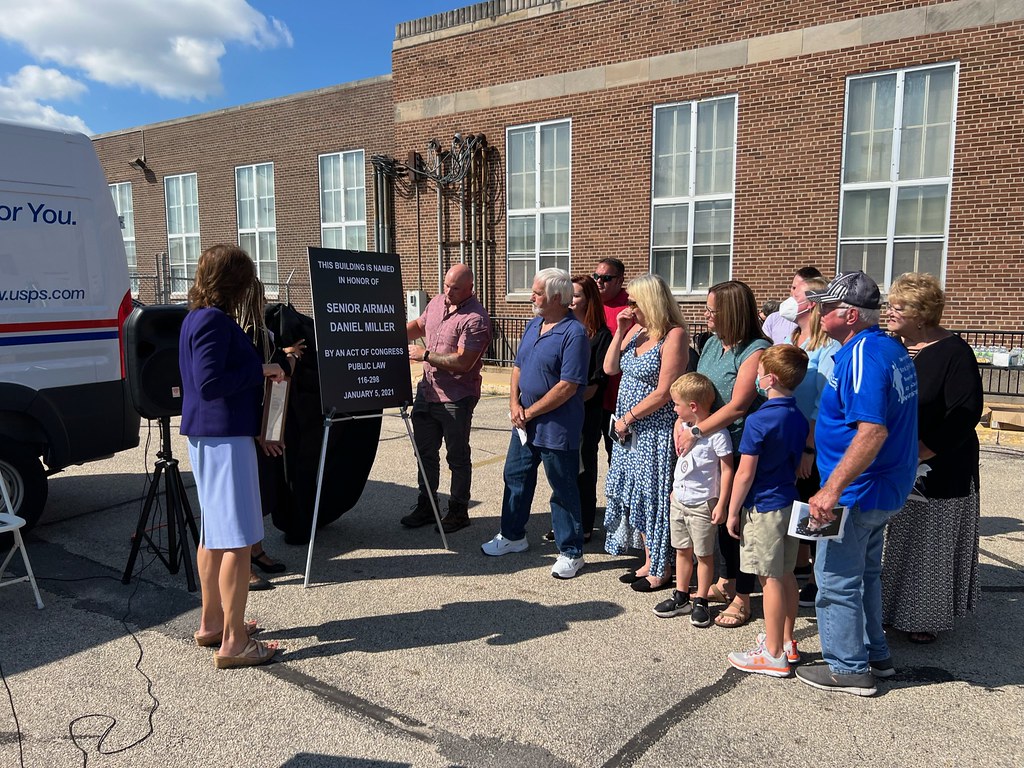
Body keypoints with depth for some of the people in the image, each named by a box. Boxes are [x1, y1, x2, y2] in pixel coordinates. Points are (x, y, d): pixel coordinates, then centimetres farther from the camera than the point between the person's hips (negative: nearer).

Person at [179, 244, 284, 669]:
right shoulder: (214, 321, -17)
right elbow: (209, 382, -24)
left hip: (207, 435, 11)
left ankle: (212, 622, 30)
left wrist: (263, 368, 14)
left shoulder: (198, 317, 13)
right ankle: (233, 642, 1)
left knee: (215, 533, 18)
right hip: (225, 437, -11)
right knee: (237, 540, -5)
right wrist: (260, 370, -15)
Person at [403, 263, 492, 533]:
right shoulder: (437, 302, 7)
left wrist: (425, 355, -20)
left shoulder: (475, 319, -18)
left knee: (457, 457, 6)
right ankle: (426, 506, 31)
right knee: (425, 452, 17)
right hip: (427, 391, 8)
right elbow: (418, 326, 25)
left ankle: (459, 511, 20)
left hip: (456, 398, -8)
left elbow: (463, 362, -25)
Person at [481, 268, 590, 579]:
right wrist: (514, 403, -1)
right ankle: (512, 536, 38)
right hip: (525, 423, 9)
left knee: (563, 490, 4)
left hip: (557, 428, -8)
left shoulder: (573, 333, -18)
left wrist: (530, 412, -16)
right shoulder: (533, 325, 9)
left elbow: (567, 386, -23)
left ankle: (571, 552, 18)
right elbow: (519, 366, 14)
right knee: (515, 477, 19)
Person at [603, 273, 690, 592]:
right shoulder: (636, 330, 7)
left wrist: (627, 418, -13)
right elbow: (610, 368, 6)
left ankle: (661, 569, 18)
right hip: (629, 430, 8)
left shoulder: (674, 335, -16)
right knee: (635, 494, 13)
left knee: (652, 496, 2)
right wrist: (620, 332, -4)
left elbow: (664, 392, -20)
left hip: (655, 431, -8)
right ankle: (649, 562, 27)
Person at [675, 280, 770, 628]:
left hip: (740, 450, -7)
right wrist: (682, 420, -7)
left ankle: (742, 598, 18)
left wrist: (697, 431, -23)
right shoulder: (713, 343, 8)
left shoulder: (756, 350, -17)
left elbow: (737, 406, -23)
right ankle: (727, 581, 36)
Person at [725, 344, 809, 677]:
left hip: (763, 508, -8)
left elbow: (745, 473, -18)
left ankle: (774, 655, 9)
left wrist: (733, 511, -9)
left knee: (770, 579, -1)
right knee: (786, 575, 16)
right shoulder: (799, 417, 5)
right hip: (790, 503, 8)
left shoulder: (758, 420, -19)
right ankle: (786, 641, 29)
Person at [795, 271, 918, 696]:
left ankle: (848, 668, 18)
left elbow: (872, 431, -33)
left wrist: (832, 489, -33)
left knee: (837, 579, 5)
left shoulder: (861, 355, -23)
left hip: (858, 491, -10)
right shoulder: (893, 349, 9)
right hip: (888, 487, 10)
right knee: (865, 573, 23)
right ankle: (874, 654, 36)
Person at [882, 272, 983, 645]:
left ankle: (927, 618, 21)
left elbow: (965, 413, -18)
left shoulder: (954, 352, -13)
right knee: (898, 541, 13)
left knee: (931, 544, 6)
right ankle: (893, 609, 28)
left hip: (938, 470, -5)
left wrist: (918, 453, -23)